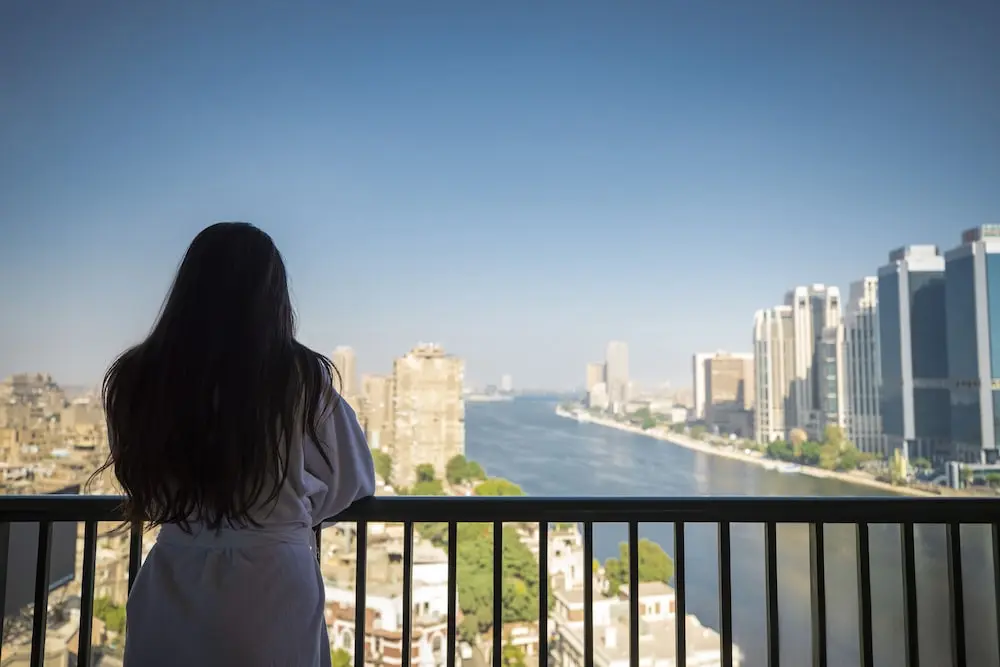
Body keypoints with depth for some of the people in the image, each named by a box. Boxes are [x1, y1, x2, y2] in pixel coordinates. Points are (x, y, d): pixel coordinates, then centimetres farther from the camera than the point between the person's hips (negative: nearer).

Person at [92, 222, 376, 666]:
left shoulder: (138, 377, -8)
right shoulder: (300, 376, -15)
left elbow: (139, 486, 6)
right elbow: (351, 481, -2)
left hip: (172, 593, 2)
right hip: (273, 588, -2)